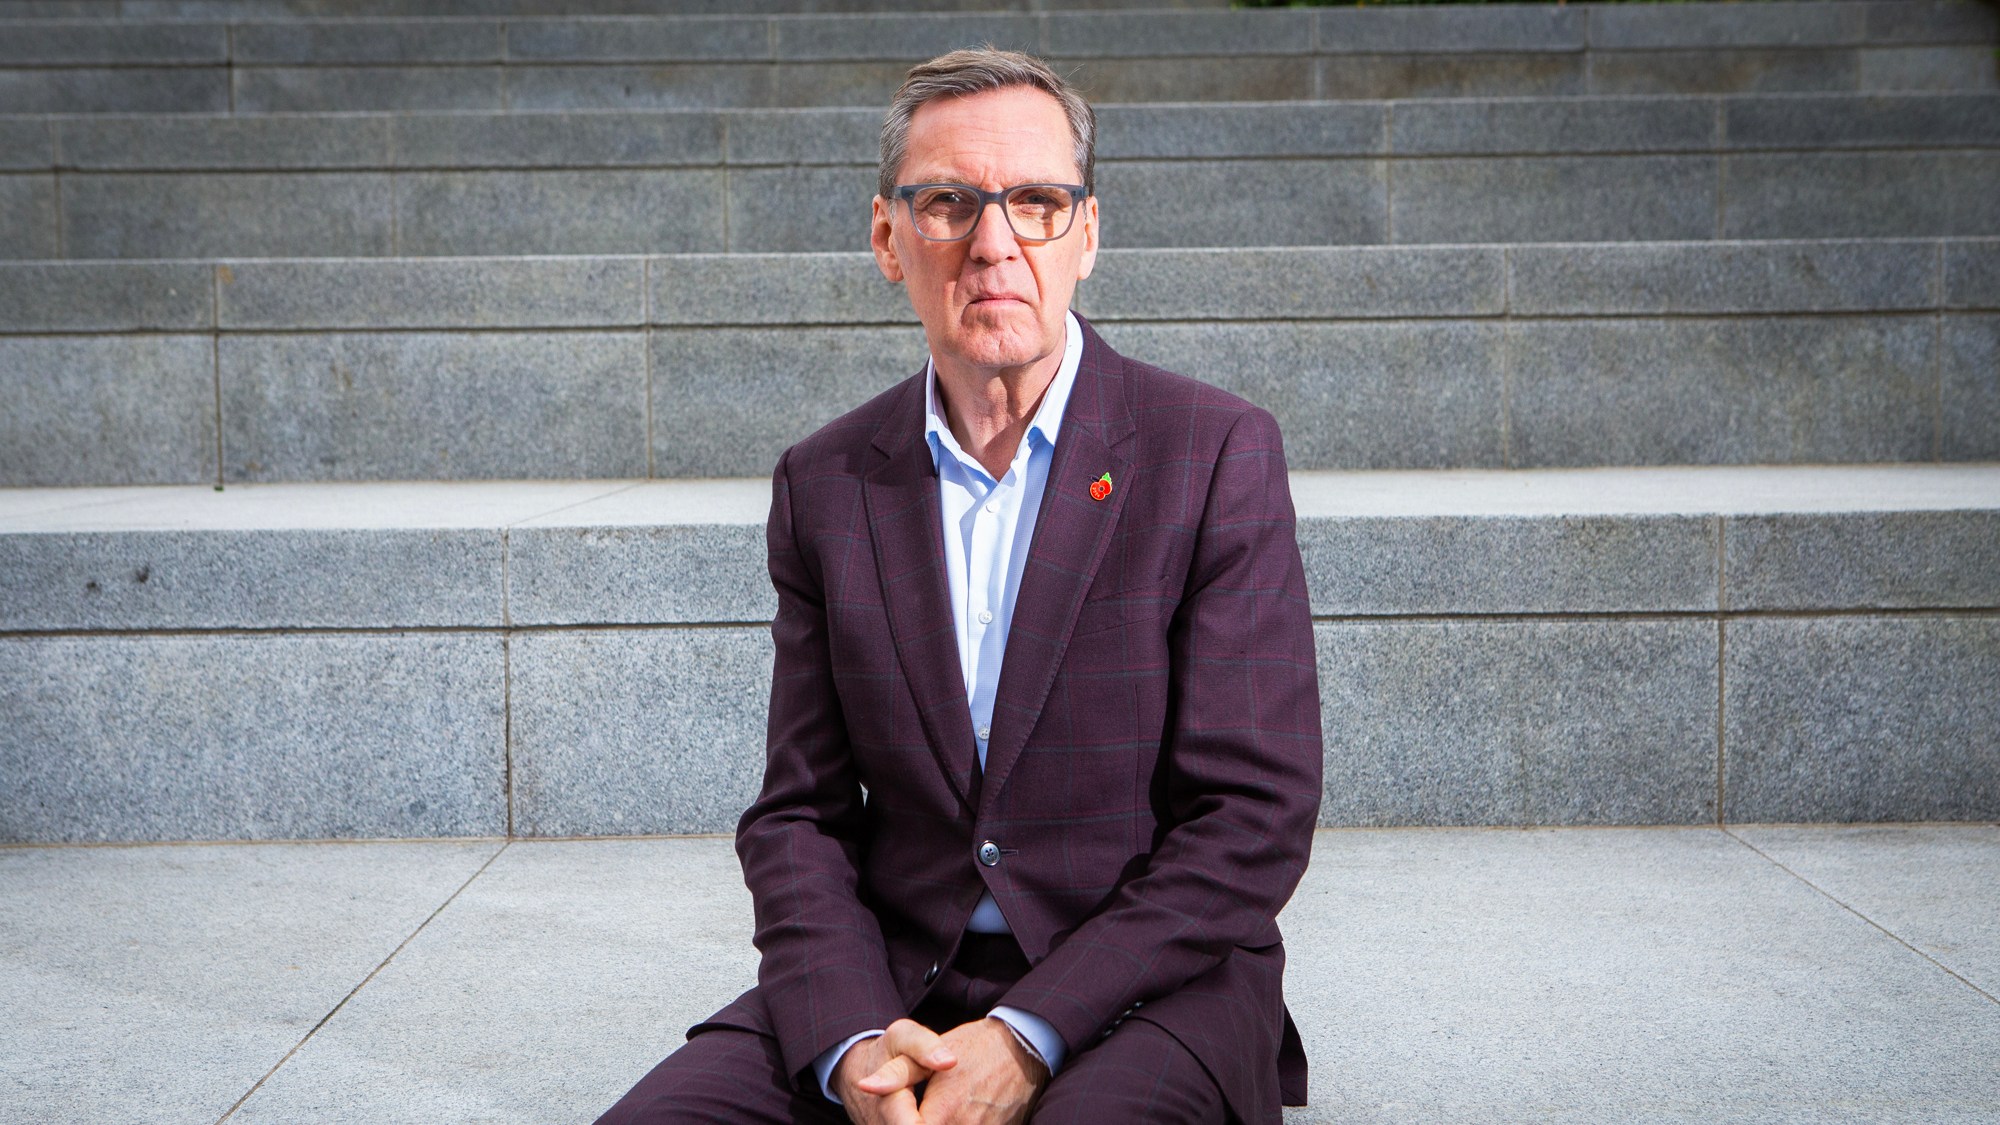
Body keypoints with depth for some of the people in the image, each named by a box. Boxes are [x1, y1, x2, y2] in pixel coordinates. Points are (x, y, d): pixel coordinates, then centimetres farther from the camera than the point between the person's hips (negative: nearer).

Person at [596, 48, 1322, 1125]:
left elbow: (1257, 815, -9)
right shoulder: (824, 483, 7)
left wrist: (1028, 1036, -16)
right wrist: (849, 1038, -12)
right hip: (888, 983, 4)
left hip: (1144, 986, -3)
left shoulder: (1219, 454, -4)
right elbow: (800, 815, 7)